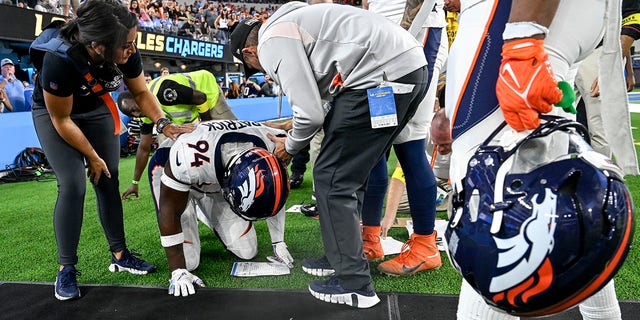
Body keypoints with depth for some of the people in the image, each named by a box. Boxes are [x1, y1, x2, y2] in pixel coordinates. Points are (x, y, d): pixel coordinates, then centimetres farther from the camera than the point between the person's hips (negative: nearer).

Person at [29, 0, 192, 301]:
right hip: (53, 111, -4)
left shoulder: (126, 52, -26)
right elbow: (62, 120, -24)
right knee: (73, 184, -13)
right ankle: (66, 268, 2)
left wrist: (163, 123, -22)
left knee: (108, 182, 2)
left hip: (96, 108, 4)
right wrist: (93, 158, -14)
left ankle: (120, 255, 15)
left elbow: (141, 92, -6)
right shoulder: (59, 60, -38)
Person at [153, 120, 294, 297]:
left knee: (247, 251, -3)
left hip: (218, 183, 4)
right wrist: (178, 272, -26)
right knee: (188, 261, -15)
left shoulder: (273, 146, -29)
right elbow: (169, 211, -29)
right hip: (179, 184, -3)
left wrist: (278, 243, -2)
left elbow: (272, 195, -8)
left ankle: (204, 214, 23)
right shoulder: (191, 157, -45)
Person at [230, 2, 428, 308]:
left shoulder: (272, 44, -3)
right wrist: (294, 136, 28)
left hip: (382, 77, -10)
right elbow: (324, 102, 27)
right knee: (349, 173, 18)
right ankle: (342, 258, 31)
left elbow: (310, 113, -8)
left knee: (331, 178, -1)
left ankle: (354, 284, 7)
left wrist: (290, 147, 11)